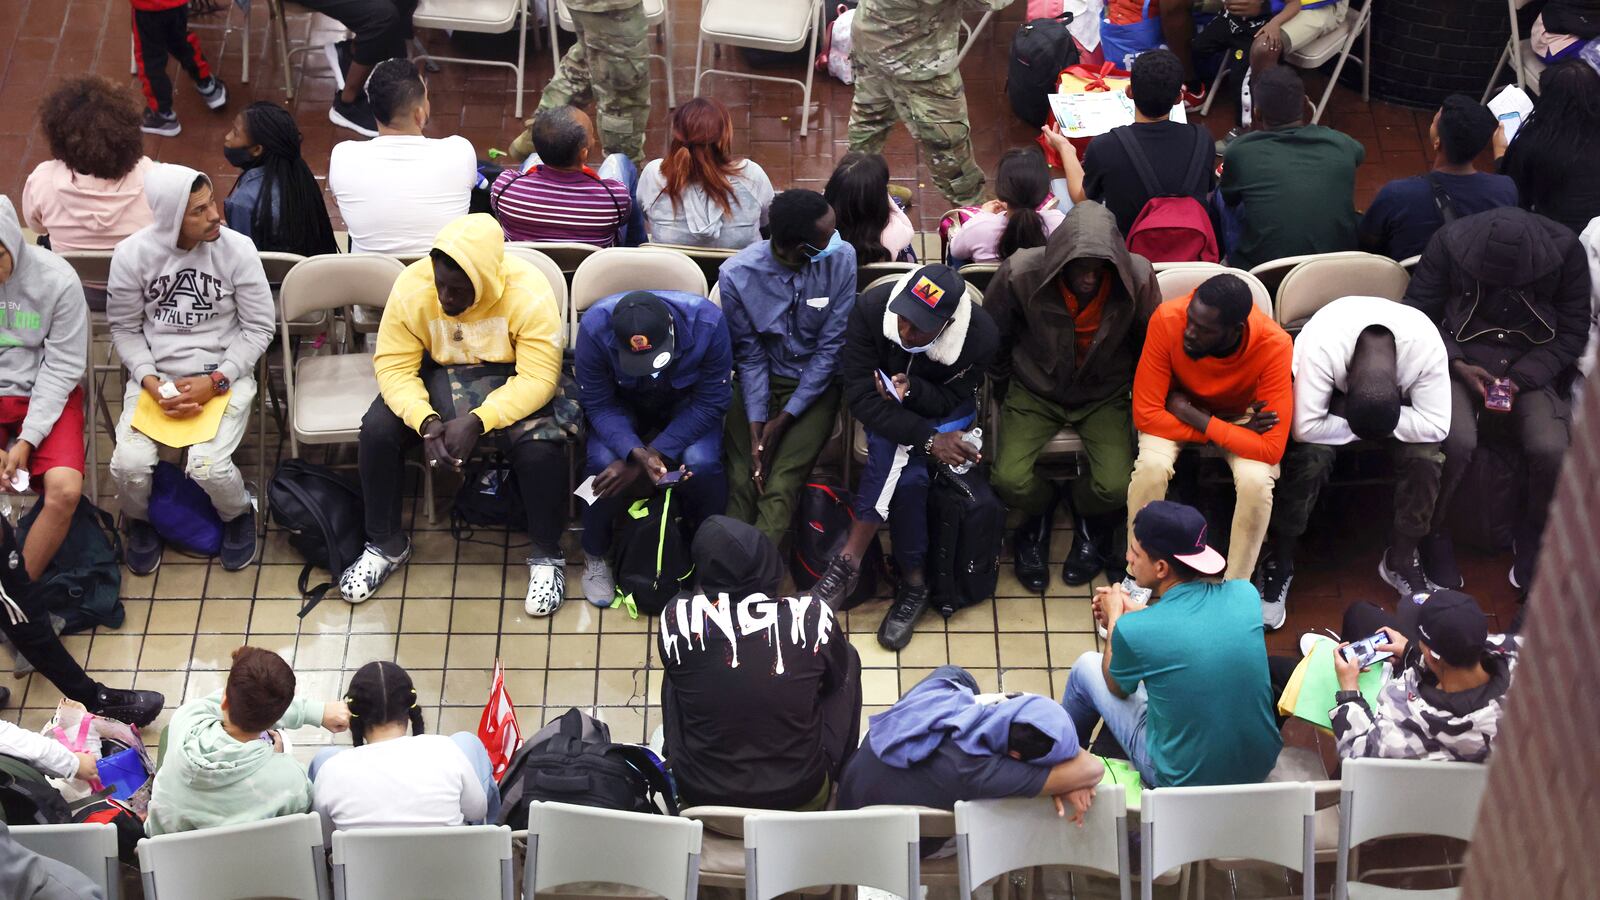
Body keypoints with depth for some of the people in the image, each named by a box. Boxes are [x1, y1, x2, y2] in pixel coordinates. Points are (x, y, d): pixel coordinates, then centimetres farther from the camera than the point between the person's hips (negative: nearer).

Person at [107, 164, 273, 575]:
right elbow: (125, 328, 3)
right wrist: (149, 380, -13)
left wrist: (216, 382, -14)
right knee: (129, 464, -21)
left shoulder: (237, 249, -12)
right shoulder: (131, 255, -9)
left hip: (224, 374, -1)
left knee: (207, 467, -25)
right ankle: (140, 520, 15)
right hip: (155, 374, 1)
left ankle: (238, 514, 12)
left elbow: (259, 326, -4)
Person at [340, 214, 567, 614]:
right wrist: (426, 422, -34)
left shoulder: (529, 293, -28)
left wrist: (477, 421, -38)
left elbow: (539, 378, -27)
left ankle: (546, 555, -6)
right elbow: (394, 366, -17)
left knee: (540, 446, -30)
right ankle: (386, 544, 1)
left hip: (509, 378, -2)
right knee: (377, 430, -21)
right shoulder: (411, 286, -21)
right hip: (438, 374, 3)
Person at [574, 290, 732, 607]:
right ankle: (595, 556, -2)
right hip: (622, 403, 0)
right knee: (602, 461, -28)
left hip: (686, 402, 0)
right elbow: (598, 405, -22)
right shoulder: (595, 328, -33)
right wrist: (637, 453, -40)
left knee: (701, 462, -29)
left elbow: (711, 402, -24)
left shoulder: (707, 322, -34)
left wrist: (657, 452, -33)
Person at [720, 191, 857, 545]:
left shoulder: (841, 258, -15)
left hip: (815, 384, -1)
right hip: (762, 380, 1)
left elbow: (831, 347, -10)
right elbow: (750, 356, -5)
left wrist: (783, 420, -13)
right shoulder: (737, 274, -15)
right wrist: (756, 430, -14)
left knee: (780, 487, -20)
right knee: (740, 482, -19)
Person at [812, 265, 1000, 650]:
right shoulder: (872, 307, -29)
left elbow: (950, 400, -13)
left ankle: (848, 562, -17)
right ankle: (912, 580, -19)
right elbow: (861, 397, -26)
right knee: (905, 470, -30)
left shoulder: (981, 337, -28)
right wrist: (928, 440, -35)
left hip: (944, 411, 0)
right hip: (885, 411, 0)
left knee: (895, 455, -30)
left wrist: (911, 390, -36)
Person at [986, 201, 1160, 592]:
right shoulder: (1021, 273, -24)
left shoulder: (1138, 278, -22)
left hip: (1105, 395, 0)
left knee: (1115, 487, -21)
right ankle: (1039, 516, 18)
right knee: (1009, 479, -22)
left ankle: (1090, 522, 20)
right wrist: (1004, 390, 8)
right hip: (1035, 391, 0)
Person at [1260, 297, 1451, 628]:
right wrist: (1357, 426, -32)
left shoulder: (1427, 346, -36)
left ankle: (1401, 560, -3)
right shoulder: (1322, 344, -43)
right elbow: (1305, 427, -40)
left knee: (1425, 454, -25)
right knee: (1310, 456, -31)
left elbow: (1436, 425, -31)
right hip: (1329, 387, -2)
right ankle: (1279, 561, -11)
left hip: (1397, 397, 2)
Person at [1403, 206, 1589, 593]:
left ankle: (1533, 534, 6)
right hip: (1462, 358, -1)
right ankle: (1433, 534, -3)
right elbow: (1416, 314, -4)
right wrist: (1457, 365, -17)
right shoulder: (1450, 243, -13)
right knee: (1456, 442, -31)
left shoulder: (1566, 251, -12)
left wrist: (1520, 379, -17)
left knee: (1552, 451, -25)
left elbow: (1572, 332, -3)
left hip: (1534, 367, 1)